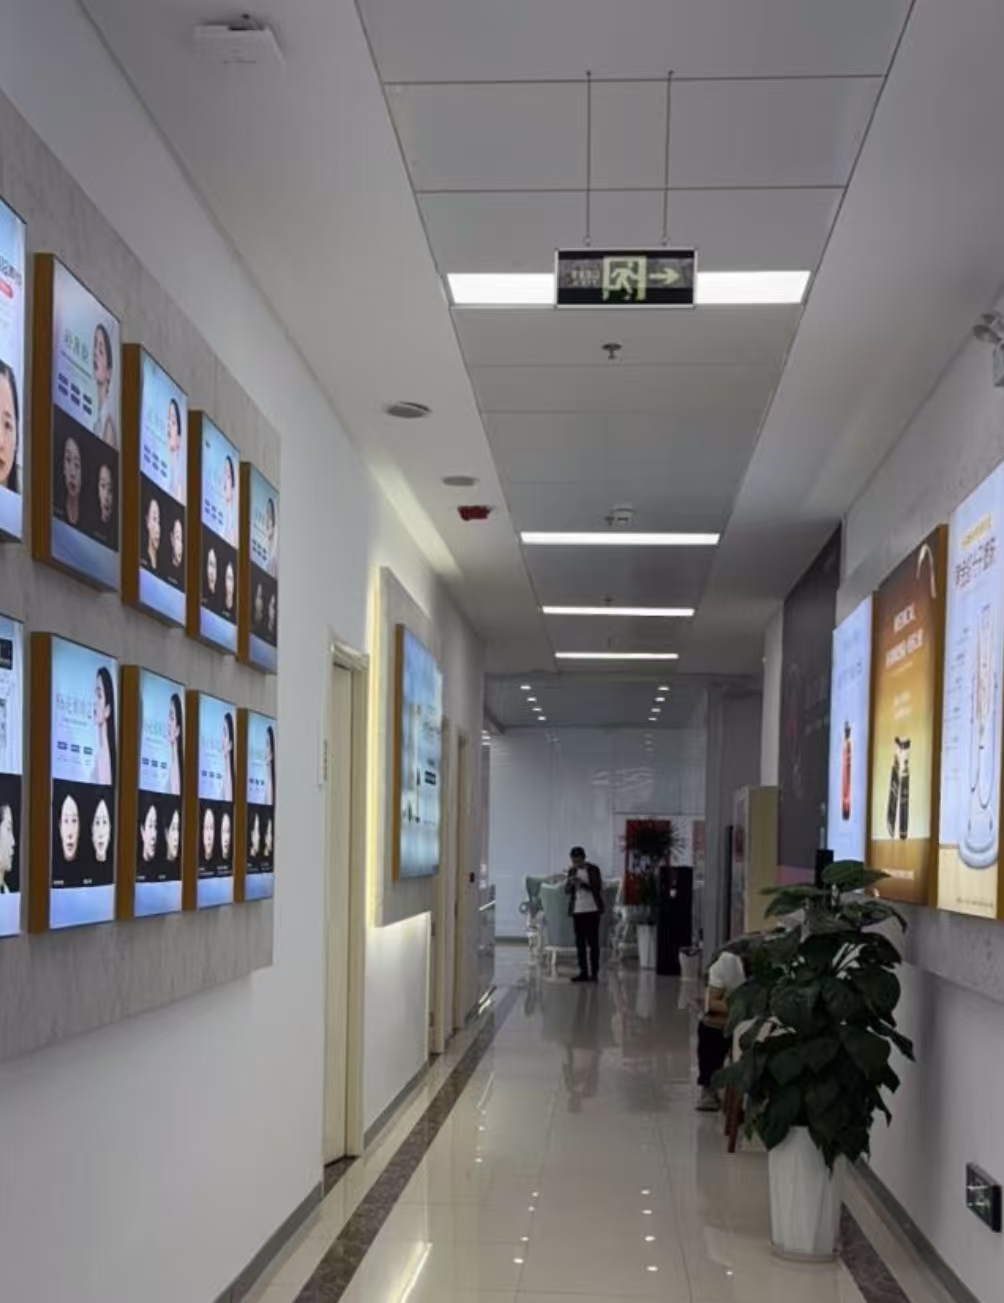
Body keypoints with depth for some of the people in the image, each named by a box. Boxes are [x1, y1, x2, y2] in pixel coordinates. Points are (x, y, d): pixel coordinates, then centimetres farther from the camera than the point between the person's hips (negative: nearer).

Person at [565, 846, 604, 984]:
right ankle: (583, 972, 7)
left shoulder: (593, 870, -2)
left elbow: (598, 888, -8)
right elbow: (567, 890, 8)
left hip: (592, 909, -4)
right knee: (580, 942, 3)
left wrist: (582, 883, -19)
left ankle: (594, 972, -4)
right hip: (577, 910, 4)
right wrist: (570, 882, -13)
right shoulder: (572, 871, 9)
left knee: (593, 942, -5)